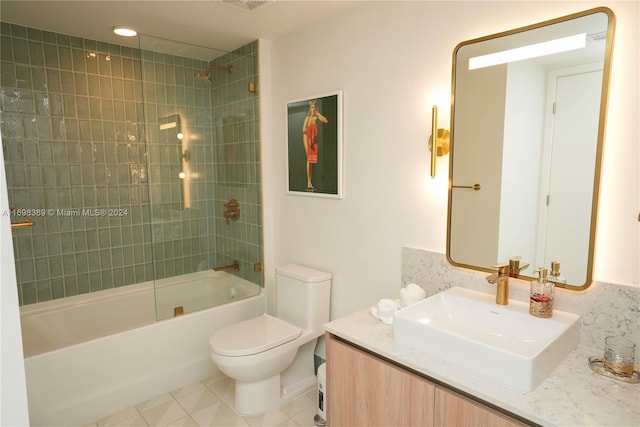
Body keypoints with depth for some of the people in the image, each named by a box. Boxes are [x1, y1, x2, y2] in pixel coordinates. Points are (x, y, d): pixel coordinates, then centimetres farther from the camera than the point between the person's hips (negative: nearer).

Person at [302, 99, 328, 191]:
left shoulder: (317, 117, 10)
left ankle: (310, 183, 12)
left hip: (314, 139, 6)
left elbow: (326, 121, -6)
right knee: (309, 160, -11)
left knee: (312, 161, 7)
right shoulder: (307, 117, -5)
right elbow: (304, 129, -18)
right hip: (307, 138, -6)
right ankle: (308, 184, -10)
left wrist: (318, 114, -6)